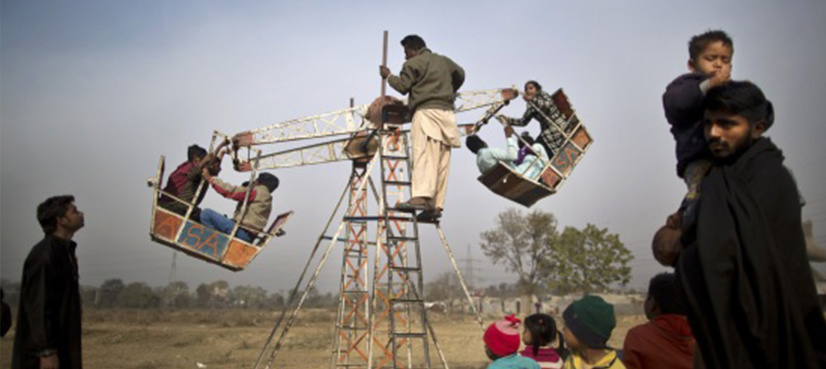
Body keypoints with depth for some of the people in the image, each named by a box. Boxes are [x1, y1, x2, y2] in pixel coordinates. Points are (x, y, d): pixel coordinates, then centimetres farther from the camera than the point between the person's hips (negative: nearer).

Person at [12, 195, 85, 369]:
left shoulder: (65, 251, 12)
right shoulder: (44, 254, -17)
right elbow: (37, 306, -21)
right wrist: (46, 351, -23)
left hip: (62, 346, 10)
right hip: (41, 352, -10)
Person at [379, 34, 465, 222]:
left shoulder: (413, 63, 3)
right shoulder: (444, 61, 23)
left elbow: (403, 86, -2)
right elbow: (460, 74, 36)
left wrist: (388, 76, 16)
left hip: (427, 111, -7)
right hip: (447, 112, 7)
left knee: (424, 155, -19)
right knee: (442, 162, 2)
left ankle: (420, 197, -35)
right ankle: (436, 205, -1)